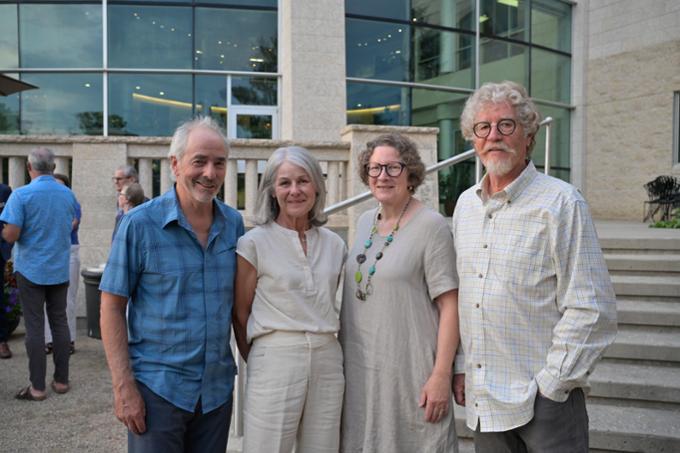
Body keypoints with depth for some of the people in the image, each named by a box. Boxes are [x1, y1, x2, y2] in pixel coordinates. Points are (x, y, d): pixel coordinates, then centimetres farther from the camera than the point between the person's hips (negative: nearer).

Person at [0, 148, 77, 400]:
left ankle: (37, 388, 6)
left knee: (35, 327, 2)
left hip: (31, 270, -4)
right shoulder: (67, 194, 2)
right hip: (60, 270, 4)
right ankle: (61, 380, 18)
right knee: (60, 323, 11)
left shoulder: (21, 195, -13)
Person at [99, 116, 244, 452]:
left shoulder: (234, 223, 2)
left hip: (218, 388, 4)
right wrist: (124, 387, -12)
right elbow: (112, 307, -7)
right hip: (158, 387, -4)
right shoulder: (139, 224, -9)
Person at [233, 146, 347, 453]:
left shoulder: (335, 245, 9)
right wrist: (258, 362, 5)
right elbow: (240, 314, 1)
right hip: (274, 359, -4)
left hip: (328, 361, 4)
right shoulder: (254, 243, -4)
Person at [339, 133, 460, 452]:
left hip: (409, 370, -6)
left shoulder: (431, 226, -10)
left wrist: (441, 375, -17)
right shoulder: (364, 222, 8)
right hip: (359, 368, 6)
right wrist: (341, 359, 16)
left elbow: (450, 306, -13)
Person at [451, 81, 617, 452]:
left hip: (545, 396, -5)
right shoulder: (465, 204, 8)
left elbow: (591, 310, -13)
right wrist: (460, 366, 9)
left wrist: (551, 383, -13)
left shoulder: (560, 203, -10)